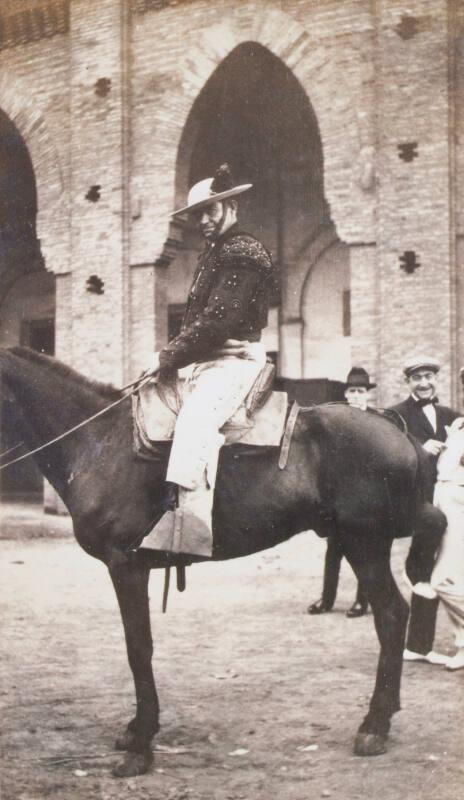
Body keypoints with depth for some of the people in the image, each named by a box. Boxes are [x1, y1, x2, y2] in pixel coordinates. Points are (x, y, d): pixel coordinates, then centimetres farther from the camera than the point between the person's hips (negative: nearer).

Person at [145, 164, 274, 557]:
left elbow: (218, 319, -19)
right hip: (207, 362, 11)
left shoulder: (243, 252, -9)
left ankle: (186, 532, -46)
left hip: (233, 360, -11)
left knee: (193, 422, -34)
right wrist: (172, 356, 6)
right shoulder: (215, 254, 22)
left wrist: (169, 357, -15)